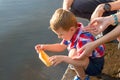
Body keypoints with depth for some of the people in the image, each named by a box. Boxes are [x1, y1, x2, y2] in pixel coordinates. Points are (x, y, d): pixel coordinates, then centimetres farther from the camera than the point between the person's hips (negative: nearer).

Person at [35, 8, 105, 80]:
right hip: (88, 60, 9)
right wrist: (44, 47, -1)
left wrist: (63, 58, -47)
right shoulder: (71, 33, -6)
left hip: (96, 66, -9)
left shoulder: (83, 39, -35)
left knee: (73, 56, -28)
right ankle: (81, 74, 6)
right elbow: (61, 46, 10)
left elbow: (83, 61, -42)